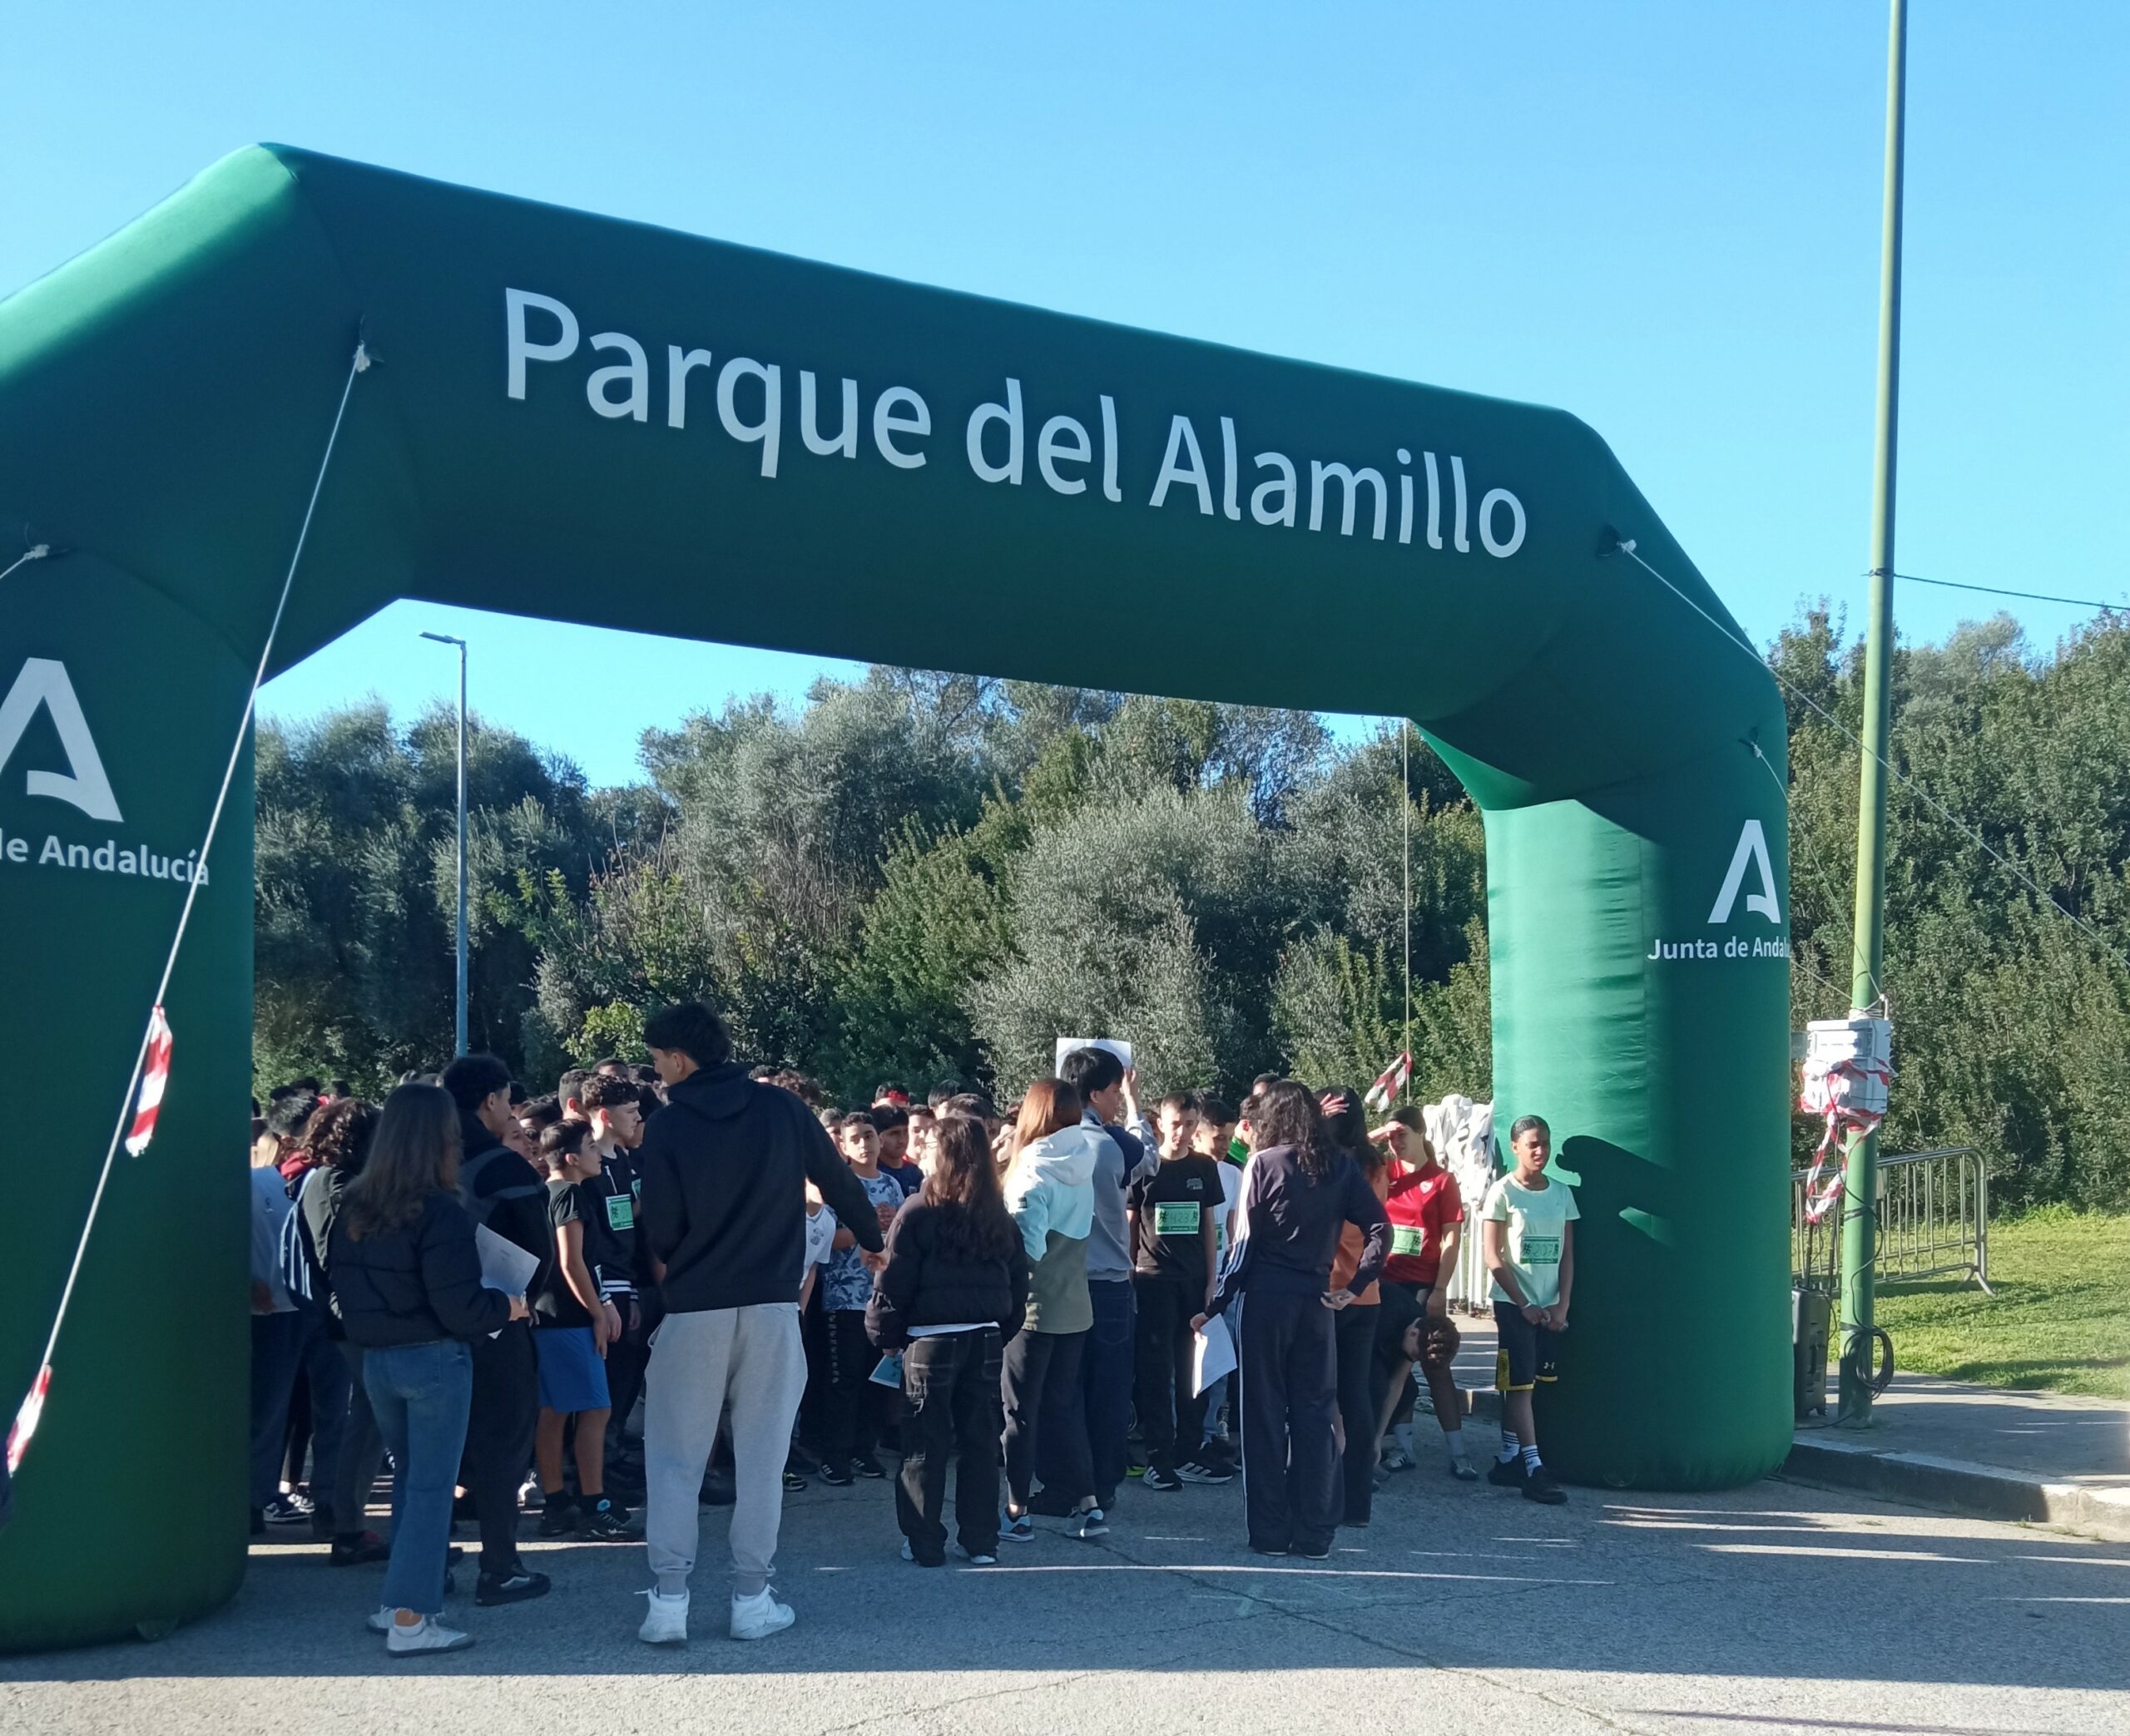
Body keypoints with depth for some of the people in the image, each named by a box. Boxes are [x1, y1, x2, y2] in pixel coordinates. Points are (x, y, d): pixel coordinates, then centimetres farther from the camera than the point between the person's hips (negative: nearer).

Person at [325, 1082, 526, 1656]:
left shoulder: (352, 1208, 3)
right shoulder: (438, 1211, -18)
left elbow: (340, 1286, 12)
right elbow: (459, 1307, -19)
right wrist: (509, 1306, -2)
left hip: (375, 1360, 7)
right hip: (434, 1360, -7)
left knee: (409, 1477, 21)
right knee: (431, 1486, 1)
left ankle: (398, 1598, 26)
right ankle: (409, 1619, 3)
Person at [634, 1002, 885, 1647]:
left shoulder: (667, 1127, -6)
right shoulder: (781, 1109, 0)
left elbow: (659, 1234, -6)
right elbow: (840, 1182, 9)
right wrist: (876, 1240, 26)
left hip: (694, 1311, -2)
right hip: (773, 1307, 2)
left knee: (674, 1460, 8)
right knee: (761, 1459, 8)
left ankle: (669, 1601, 5)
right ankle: (752, 1601, 11)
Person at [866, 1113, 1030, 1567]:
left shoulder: (919, 1213, -10)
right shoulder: (1001, 1218, 4)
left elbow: (894, 1283, -9)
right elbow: (1019, 1283, 9)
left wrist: (884, 1334, 4)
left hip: (930, 1341, -4)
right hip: (987, 1341, 4)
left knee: (926, 1445, 5)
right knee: (980, 1442, 10)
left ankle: (925, 1544, 8)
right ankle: (981, 1542, 14)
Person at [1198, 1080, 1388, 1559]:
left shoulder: (1264, 1164, -4)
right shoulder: (1340, 1166, 6)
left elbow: (1246, 1242, -6)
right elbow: (1380, 1229, -1)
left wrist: (1217, 1304, -2)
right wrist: (1354, 1287, 2)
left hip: (1266, 1299, -3)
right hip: (1316, 1302, 3)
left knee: (1265, 1413, 5)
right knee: (1316, 1413, 8)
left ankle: (1270, 1532, 8)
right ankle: (1314, 1534, 9)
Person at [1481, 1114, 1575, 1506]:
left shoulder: (1562, 1193, 8)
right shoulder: (1503, 1192, -5)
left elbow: (1567, 1255, 8)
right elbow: (1493, 1257, -7)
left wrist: (1562, 1306, -2)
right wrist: (1525, 1304, -10)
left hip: (1550, 1306, 4)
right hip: (1514, 1303, -4)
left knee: (1532, 1383, 7)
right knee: (1519, 1384, -7)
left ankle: (1509, 1459, 16)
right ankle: (1534, 1470, -9)